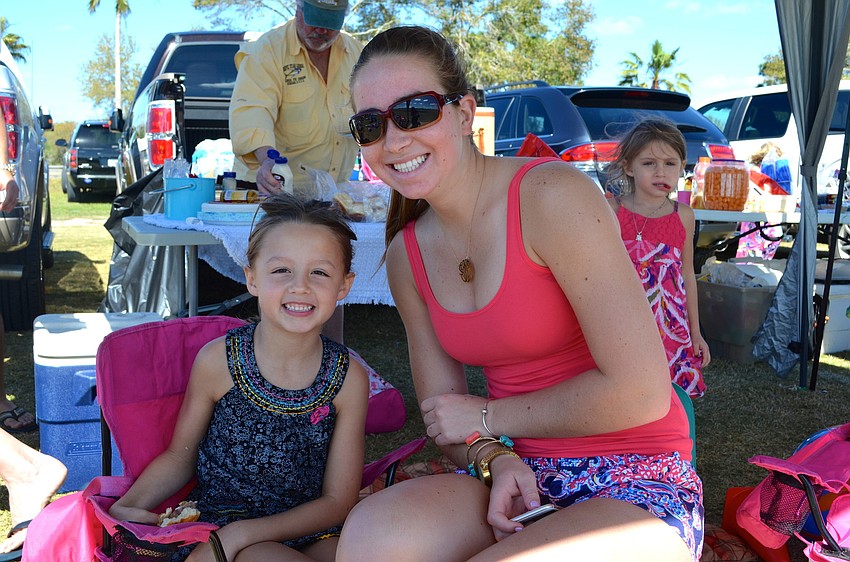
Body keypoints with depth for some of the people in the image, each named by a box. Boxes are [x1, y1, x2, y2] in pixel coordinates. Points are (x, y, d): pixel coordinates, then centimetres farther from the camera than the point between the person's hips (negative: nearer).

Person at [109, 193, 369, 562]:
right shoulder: (218, 361, -9)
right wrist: (128, 506, -13)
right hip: (216, 524, -2)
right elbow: (180, 456, 6)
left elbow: (337, 500, -5)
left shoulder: (348, 378, -8)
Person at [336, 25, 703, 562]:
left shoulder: (551, 196, -17)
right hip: (517, 473, 5)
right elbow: (444, 414, 8)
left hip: (635, 485, -4)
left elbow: (641, 392, -20)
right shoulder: (406, 255, 3)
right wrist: (494, 458, -15)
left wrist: (487, 418, -10)